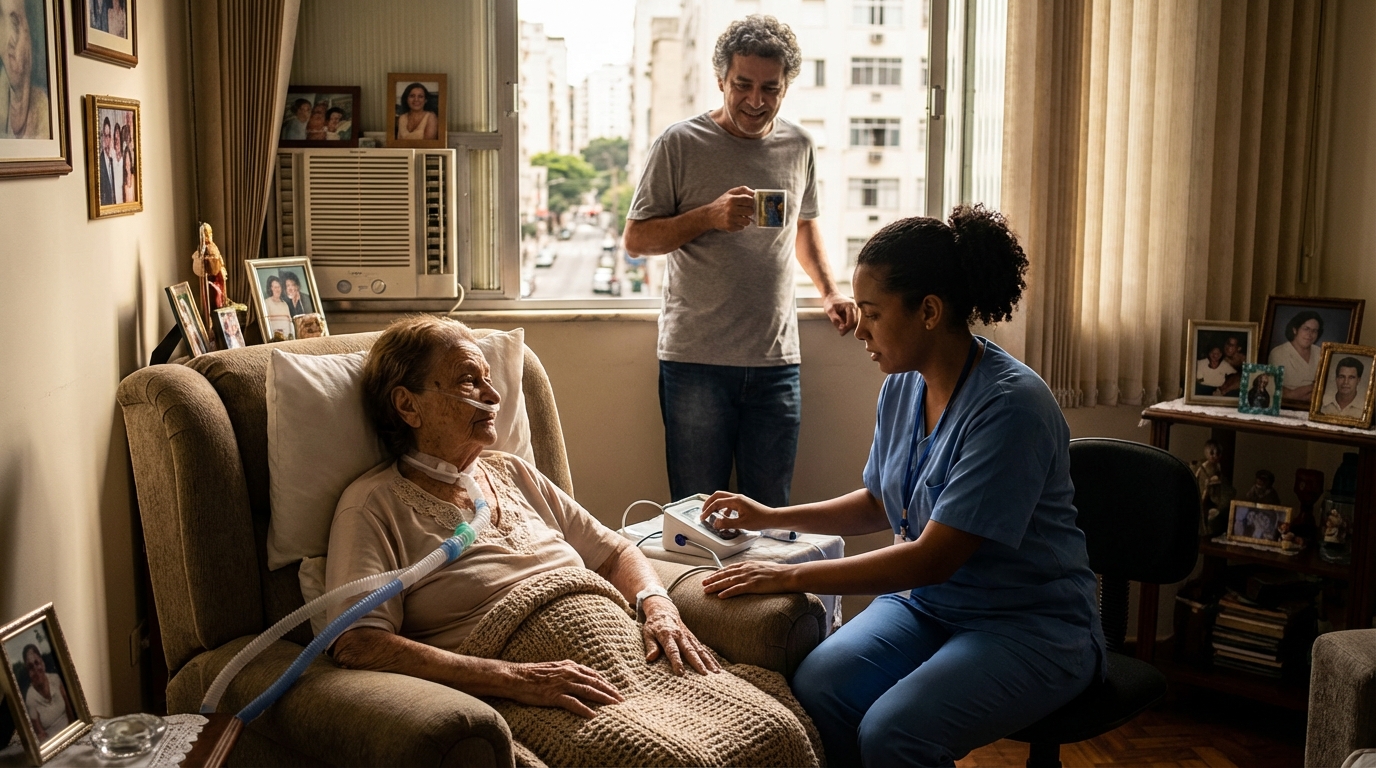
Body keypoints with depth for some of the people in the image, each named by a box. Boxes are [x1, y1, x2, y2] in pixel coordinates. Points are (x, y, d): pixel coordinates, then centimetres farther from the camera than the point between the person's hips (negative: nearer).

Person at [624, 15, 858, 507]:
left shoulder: (798, 147, 10)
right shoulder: (680, 145, -3)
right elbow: (636, 239, -2)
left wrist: (829, 291, 10)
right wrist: (710, 216, -16)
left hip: (776, 361, 3)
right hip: (696, 360, -3)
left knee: (771, 513, 8)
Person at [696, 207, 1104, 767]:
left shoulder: (1011, 406, -23)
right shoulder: (902, 386, 3)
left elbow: (934, 558, -24)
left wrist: (791, 577, -22)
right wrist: (770, 518, 12)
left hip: (1030, 626, -6)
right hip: (922, 602, 7)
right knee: (812, 691, -22)